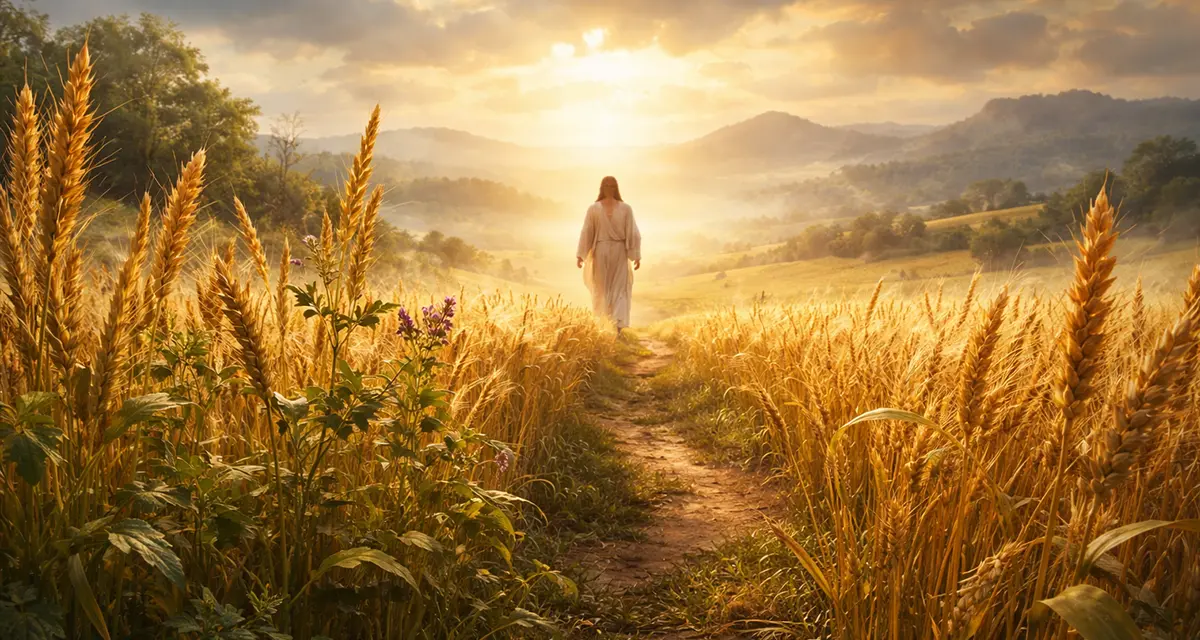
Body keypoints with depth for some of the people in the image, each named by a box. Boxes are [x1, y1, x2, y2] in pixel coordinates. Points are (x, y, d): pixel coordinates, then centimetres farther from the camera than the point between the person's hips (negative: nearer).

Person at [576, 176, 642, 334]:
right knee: (620, 289, 10)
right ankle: (619, 323, 2)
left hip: (600, 251, 0)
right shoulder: (626, 208, -6)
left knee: (601, 288, 10)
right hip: (619, 251, 0)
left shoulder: (593, 208, -6)